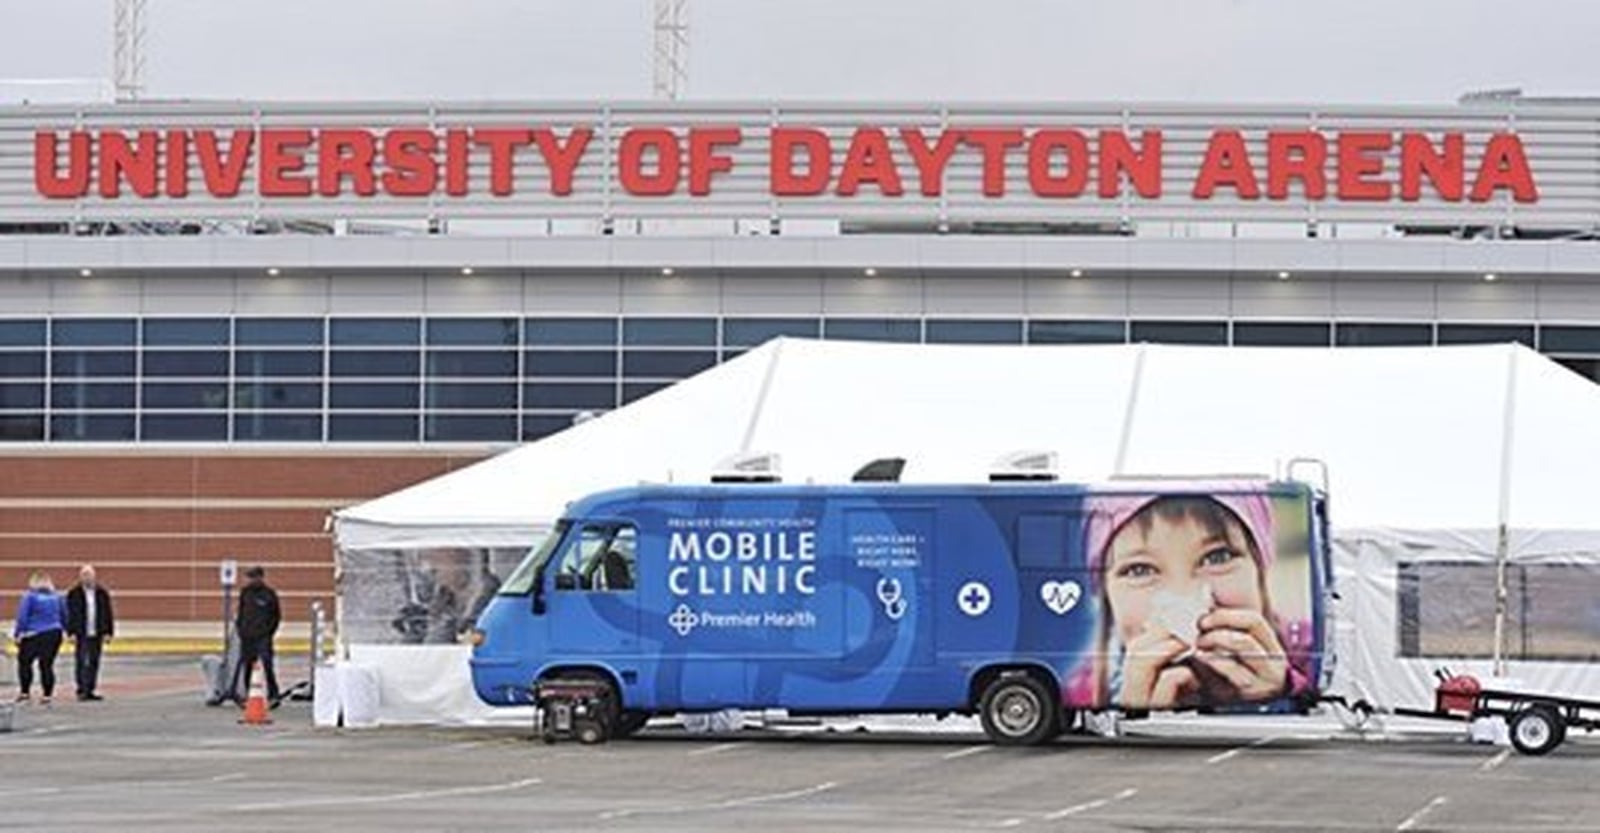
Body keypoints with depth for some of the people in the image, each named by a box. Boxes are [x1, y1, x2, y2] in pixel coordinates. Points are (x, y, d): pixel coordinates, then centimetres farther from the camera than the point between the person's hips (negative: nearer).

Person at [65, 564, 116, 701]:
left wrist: (108, 633, 3)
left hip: (96, 634, 3)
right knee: (82, 663, -6)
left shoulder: (102, 593, 8)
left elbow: (108, 614, 9)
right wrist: (71, 633, -8)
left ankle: (90, 690, 10)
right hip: (81, 635, -3)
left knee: (94, 663, 5)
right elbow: (69, 615, -1)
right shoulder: (74, 594, 0)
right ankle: (82, 690, -4)